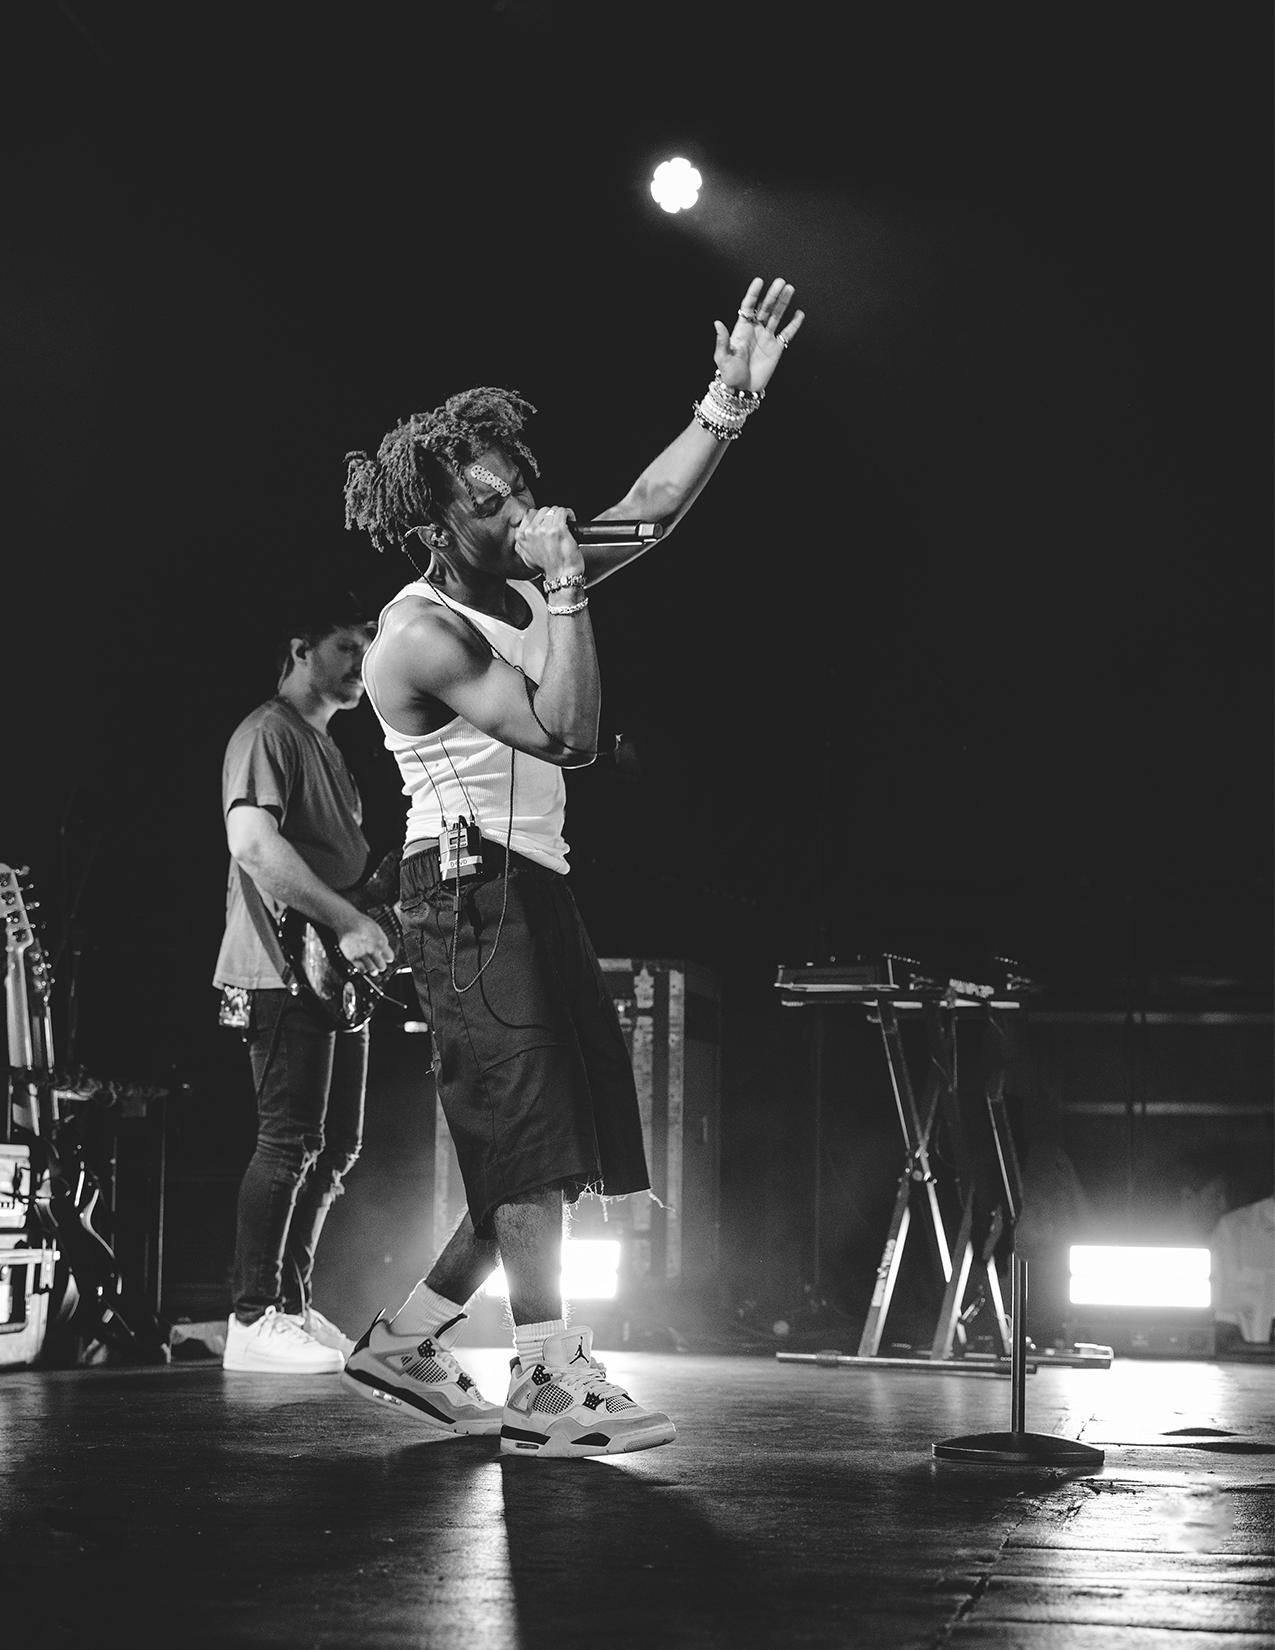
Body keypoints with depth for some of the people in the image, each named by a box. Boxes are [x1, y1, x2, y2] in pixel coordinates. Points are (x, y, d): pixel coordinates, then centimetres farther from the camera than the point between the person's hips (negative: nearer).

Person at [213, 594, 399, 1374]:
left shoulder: (329, 750, 24)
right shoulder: (268, 733, -7)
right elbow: (252, 843, -23)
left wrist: (373, 927, 13)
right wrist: (348, 922, -25)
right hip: (284, 972, -10)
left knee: (335, 1149, 11)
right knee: (289, 1142, -13)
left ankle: (295, 1306, 18)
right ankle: (255, 1321, -11)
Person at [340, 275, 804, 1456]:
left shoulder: (512, 587, 12)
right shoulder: (420, 635, -13)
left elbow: (646, 512, 12)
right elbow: (567, 732, -22)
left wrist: (728, 402, 6)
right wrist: (563, 589, -21)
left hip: (532, 892, 9)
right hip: (471, 892, -9)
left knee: (546, 1152, 9)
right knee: (529, 1138, -11)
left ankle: (405, 1344, 17)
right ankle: (548, 1387, -8)